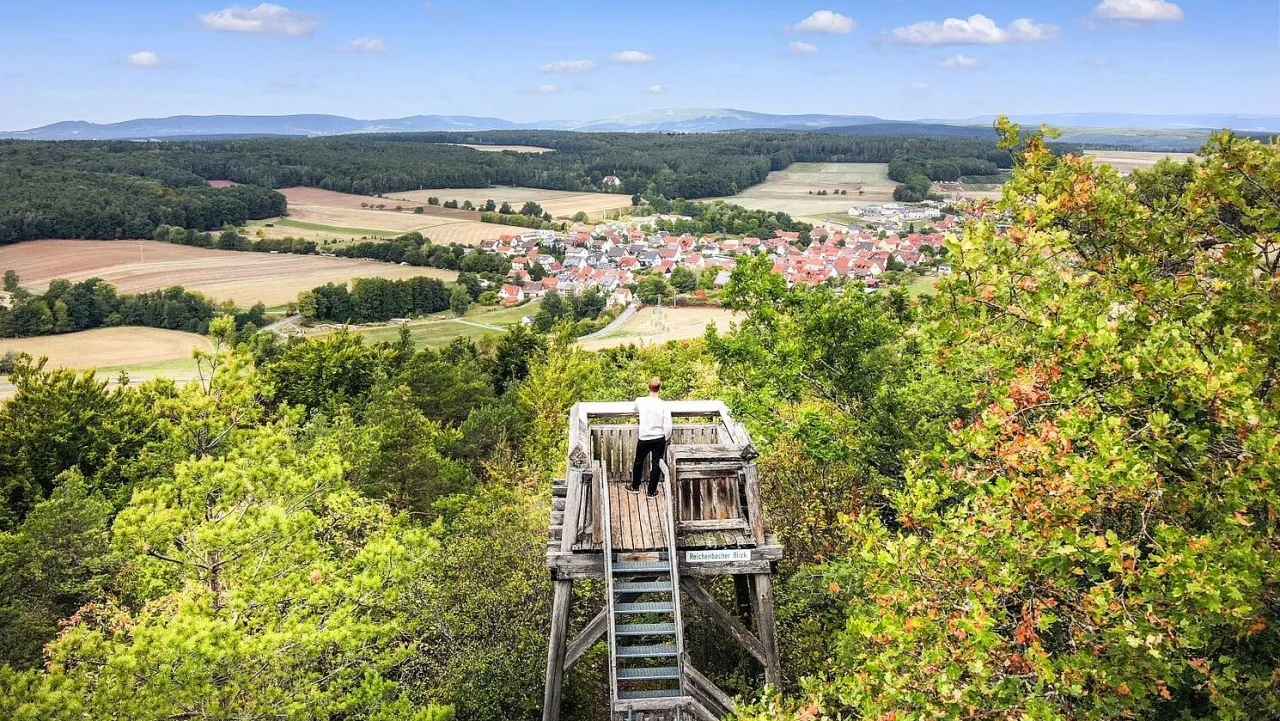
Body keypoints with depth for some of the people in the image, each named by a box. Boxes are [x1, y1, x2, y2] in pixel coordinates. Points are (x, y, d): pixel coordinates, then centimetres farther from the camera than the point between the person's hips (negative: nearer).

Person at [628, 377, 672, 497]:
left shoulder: (640, 401, -10)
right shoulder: (663, 405, -14)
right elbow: (668, 427, -14)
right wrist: (665, 439, 4)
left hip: (644, 439, 1)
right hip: (659, 439, -1)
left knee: (639, 461, 21)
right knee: (656, 464, 13)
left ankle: (635, 486, 36)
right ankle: (652, 491, 20)